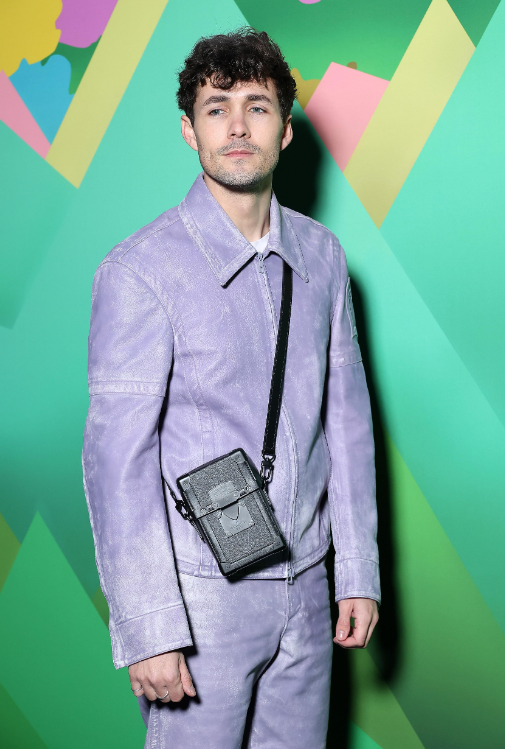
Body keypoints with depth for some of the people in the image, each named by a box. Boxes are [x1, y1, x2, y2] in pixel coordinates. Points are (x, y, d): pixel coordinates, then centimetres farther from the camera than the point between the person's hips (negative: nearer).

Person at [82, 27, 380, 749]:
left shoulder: (321, 255, 3)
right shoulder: (141, 270, -13)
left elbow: (346, 416, 7)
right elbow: (118, 457, -14)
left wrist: (358, 572, 8)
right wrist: (147, 630, -16)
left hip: (304, 583, 5)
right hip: (202, 589, -5)